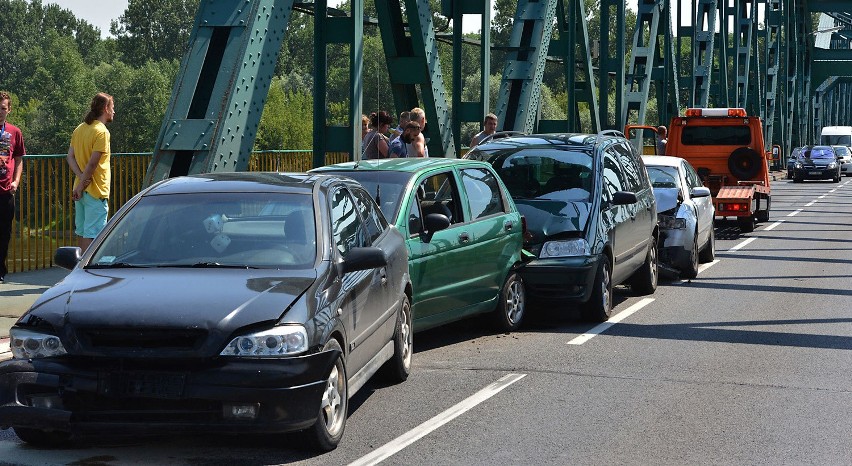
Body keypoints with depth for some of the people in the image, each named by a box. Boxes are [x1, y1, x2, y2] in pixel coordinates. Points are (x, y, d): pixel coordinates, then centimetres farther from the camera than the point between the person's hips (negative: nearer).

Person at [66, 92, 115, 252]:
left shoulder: (79, 129, 11)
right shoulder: (101, 132, -14)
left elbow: (70, 157, 6)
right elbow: (93, 163, -20)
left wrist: (81, 177, -6)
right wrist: (81, 186, -13)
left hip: (81, 190, 8)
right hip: (96, 191, -8)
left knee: (82, 233, 14)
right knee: (92, 234, -7)